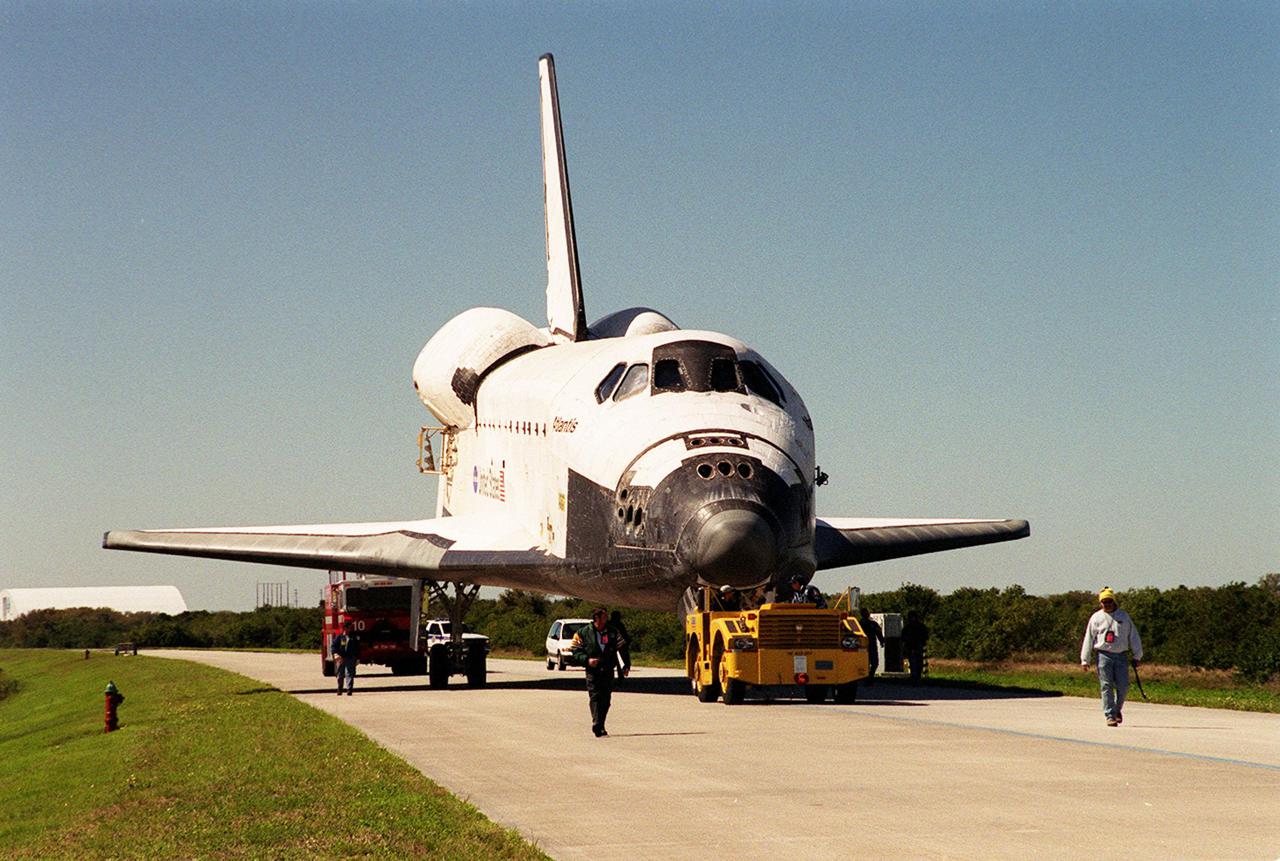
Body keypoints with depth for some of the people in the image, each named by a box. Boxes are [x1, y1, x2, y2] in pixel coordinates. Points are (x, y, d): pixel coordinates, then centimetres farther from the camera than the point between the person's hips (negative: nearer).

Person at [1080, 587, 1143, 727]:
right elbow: (1088, 639, 8)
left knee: (1123, 686, -3)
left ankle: (1117, 709, 21)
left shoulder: (1123, 616, 11)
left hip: (1121, 656, 1)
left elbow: (1133, 636, 14)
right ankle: (1110, 716, -4)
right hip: (1104, 655, -1)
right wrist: (1085, 660, 4)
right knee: (1106, 686, -6)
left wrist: (1137, 656, 10)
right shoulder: (1096, 618, 8)